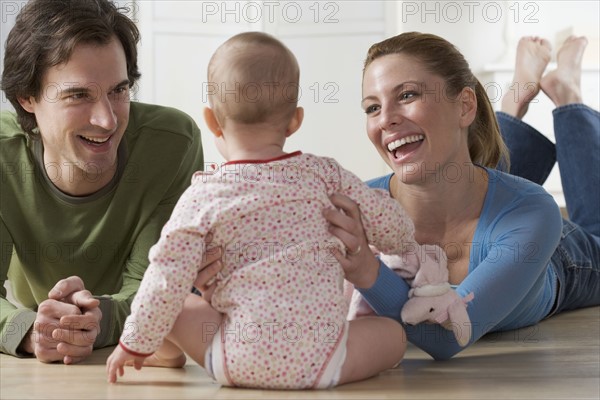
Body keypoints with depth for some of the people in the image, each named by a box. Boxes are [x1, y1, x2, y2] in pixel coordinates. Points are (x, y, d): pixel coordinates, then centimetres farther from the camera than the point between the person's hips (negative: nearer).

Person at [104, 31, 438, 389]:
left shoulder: (202, 198, -3)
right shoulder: (323, 173, 2)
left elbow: (166, 282, -5)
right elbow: (389, 222, 12)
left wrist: (136, 344, 10)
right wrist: (410, 252, 35)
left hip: (240, 363, -1)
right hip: (318, 360, 1)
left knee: (178, 308, 23)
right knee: (394, 332, 25)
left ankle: (167, 353, 43)